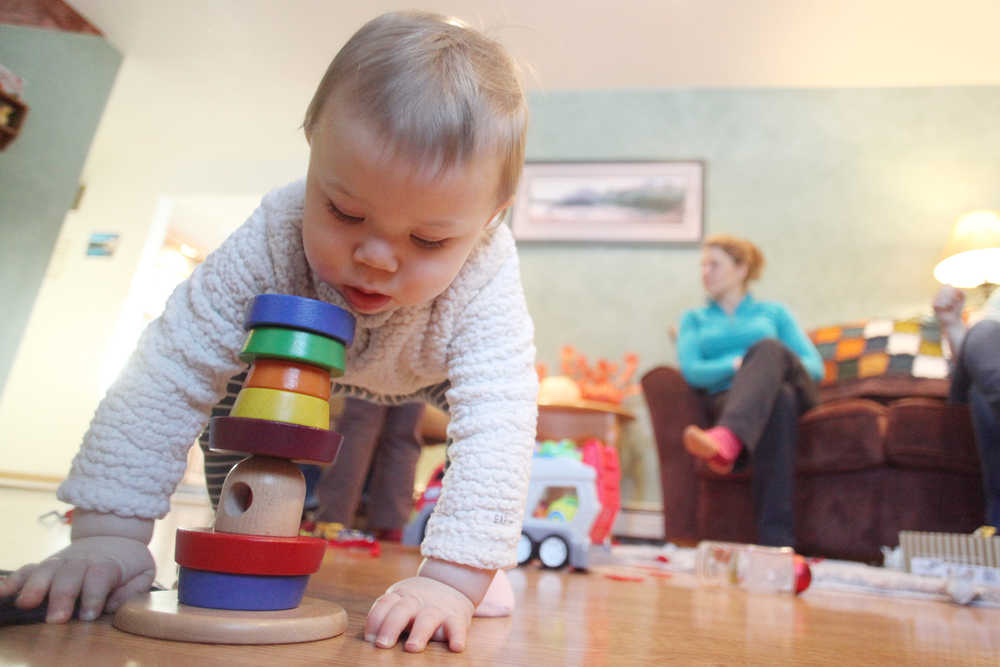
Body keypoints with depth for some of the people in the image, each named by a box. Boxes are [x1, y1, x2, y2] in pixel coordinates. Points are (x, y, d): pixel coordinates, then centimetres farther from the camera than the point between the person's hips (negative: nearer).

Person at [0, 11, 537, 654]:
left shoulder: (485, 279, -44)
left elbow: (496, 428, -49)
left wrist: (456, 577, -55)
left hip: (432, 372, 0)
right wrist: (108, 531, -40)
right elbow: (174, 372, -37)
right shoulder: (270, 242, -41)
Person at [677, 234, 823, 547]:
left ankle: (725, 441, -62)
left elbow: (815, 366, 13)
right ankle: (776, 539, -49)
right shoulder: (694, 319, 26)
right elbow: (692, 371, 5)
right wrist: (736, 365, -13)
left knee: (768, 348, -33)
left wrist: (766, 367, -8)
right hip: (726, 397, -1)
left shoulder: (773, 312, 27)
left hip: (794, 389, 1)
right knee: (780, 400, -37)